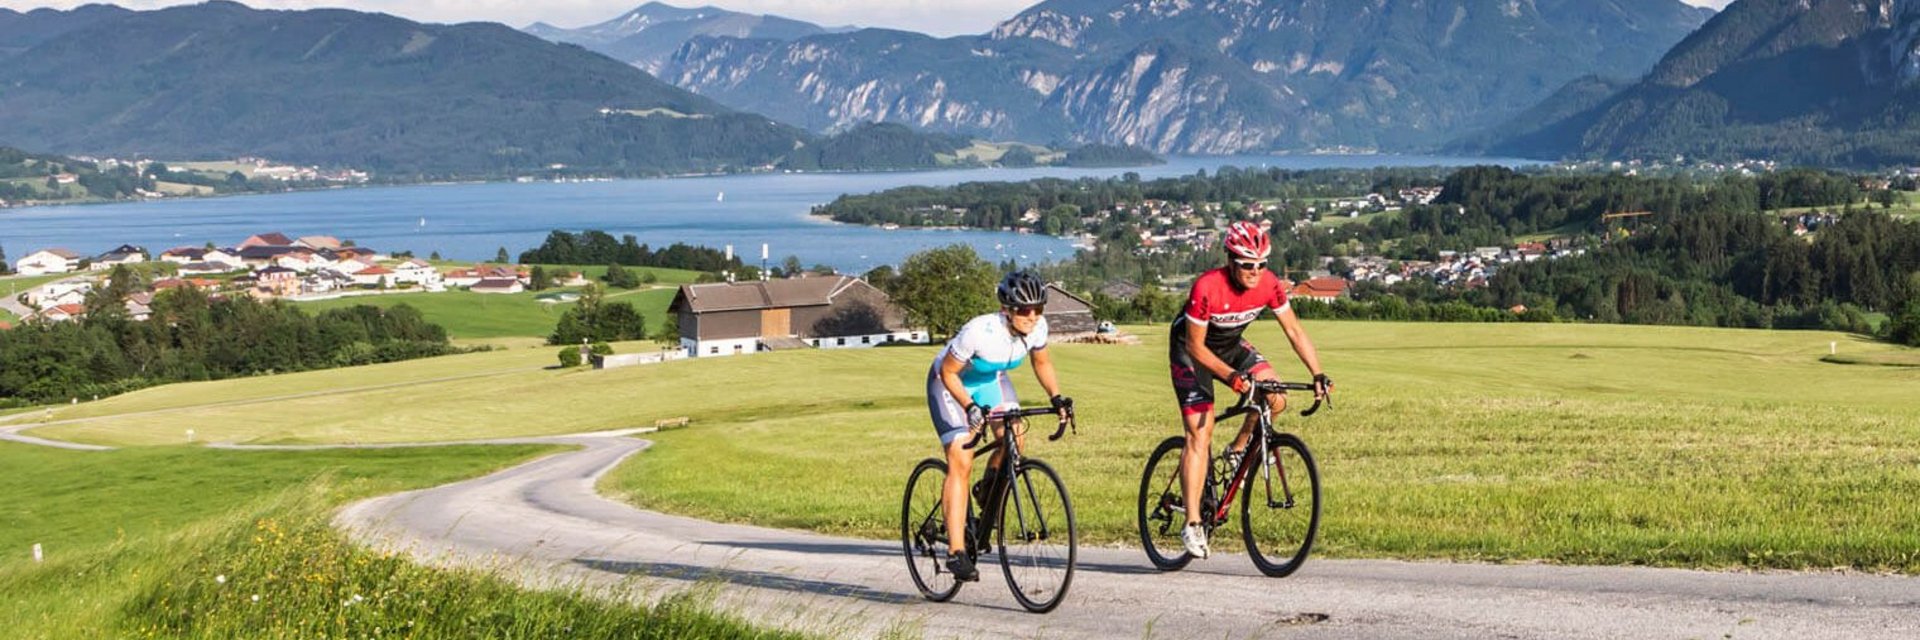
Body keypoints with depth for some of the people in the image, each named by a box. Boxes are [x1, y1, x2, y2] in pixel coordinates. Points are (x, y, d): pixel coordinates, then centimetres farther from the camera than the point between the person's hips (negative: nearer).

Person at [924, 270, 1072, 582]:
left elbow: (1042, 362, -1)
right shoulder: (980, 331, -38)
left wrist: (1056, 397, -14)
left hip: (992, 380, 6)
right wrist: (970, 407, -37)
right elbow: (948, 372, -26)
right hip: (951, 383, -6)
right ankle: (956, 551, -17)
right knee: (961, 463, -17)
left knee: (1015, 440, -15)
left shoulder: (1037, 326, -21)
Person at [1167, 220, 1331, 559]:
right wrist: (1231, 375, -38)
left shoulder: (1269, 284, -19)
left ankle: (1239, 449, 10)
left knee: (1275, 398, -17)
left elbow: (1294, 331, -10)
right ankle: (1192, 523, -13)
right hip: (1192, 351, -5)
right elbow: (1196, 346, -26)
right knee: (1200, 434, -14)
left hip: (1231, 346, 5)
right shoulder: (1207, 288, -33)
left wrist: (1318, 374, -20)